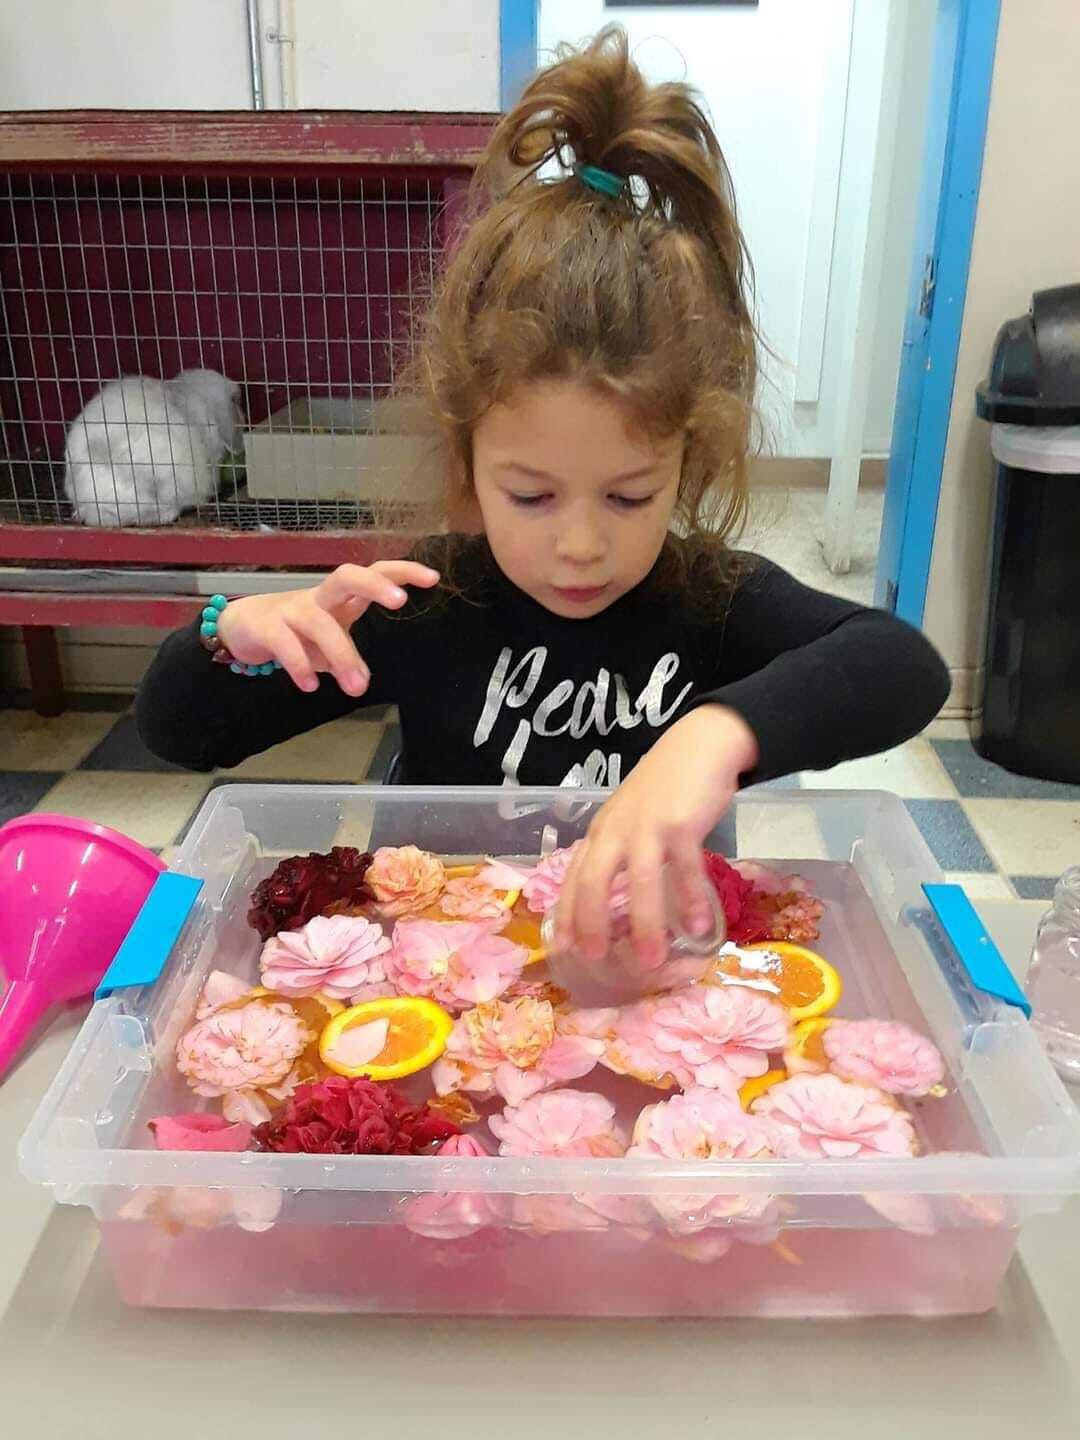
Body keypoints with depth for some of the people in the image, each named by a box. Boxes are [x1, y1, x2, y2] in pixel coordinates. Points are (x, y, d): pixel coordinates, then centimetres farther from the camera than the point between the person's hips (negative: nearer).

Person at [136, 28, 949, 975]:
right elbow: (177, 732, -1)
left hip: (664, 975, 0)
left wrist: (722, 733, -45)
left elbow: (908, 667, -28)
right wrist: (238, 634, -22)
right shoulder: (422, 609, -9)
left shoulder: (714, 601, -10)